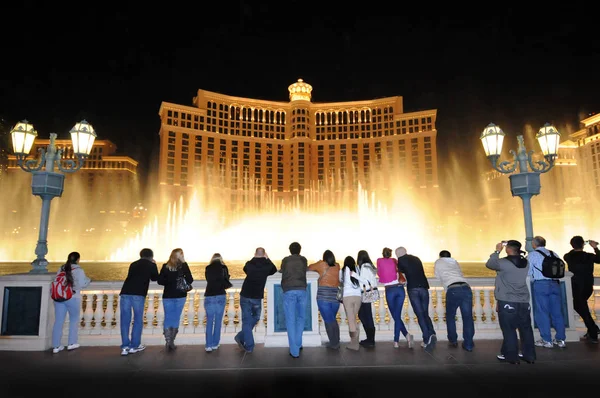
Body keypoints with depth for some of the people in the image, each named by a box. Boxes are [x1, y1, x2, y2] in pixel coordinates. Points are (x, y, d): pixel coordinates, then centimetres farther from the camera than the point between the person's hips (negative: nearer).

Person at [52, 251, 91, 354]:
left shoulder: (61, 268, 8)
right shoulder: (78, 270, -8)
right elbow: (81, 284, -12)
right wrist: (88, 280, 6)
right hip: (73, 298, -4)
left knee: (58, 321, 8)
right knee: (74, 320, 13)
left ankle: (56, 346, 11)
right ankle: (71, 343, 17)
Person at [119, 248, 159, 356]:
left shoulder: (133, 264, 22)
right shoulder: (151, 265, 10)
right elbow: (154, 278, 24)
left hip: (125, 293, 4)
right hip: (138, 294, -4)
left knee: (125, 320, 8)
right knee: (138, 319, 9)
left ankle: (125, 346, 6)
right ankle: (134, 346, 11)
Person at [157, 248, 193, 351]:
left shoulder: (165, 266, -1)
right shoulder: (183, 266, -7)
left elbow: (160, 281, -1)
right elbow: (190, 280, -12)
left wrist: (168, 283, 12)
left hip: (167, 296, 1)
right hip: (180, 296, -1)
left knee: (168, 318, 8)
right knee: (176, 318, 9)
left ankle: (168, 341, -1)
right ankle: (171, 342, 10)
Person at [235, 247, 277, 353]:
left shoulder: (249, 264, -4)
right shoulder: (267, 265, -5)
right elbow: (274, 270, 16)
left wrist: (254, 258, 19)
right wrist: (267, 258, 17)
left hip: (245, 296, 1)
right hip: (257, 298, -1)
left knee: (246, 321, 6)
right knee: (255, 318, 19)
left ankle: (249, 346, 5)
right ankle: (241, 337, 12)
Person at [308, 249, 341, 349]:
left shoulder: (322, 264, -1)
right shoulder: (337, 266, 7)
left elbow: (309, 268, 12)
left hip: (323, 297, -4)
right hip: (335, 296, 4)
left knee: (328, 320, 3)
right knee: (332, 319, 17)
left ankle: (334, 343, 7)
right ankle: (336, 342, 20)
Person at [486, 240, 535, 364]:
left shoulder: (503, 263, -14)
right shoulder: (525, 263, 4)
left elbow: (489, 264, 1)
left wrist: (497, 251, 9)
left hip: (507, 302, -6)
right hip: (523, 302, 6)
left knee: (509, 330, 2)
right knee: (525, 329, 13)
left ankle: (511, 356, 8)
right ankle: (529, 355, 21)